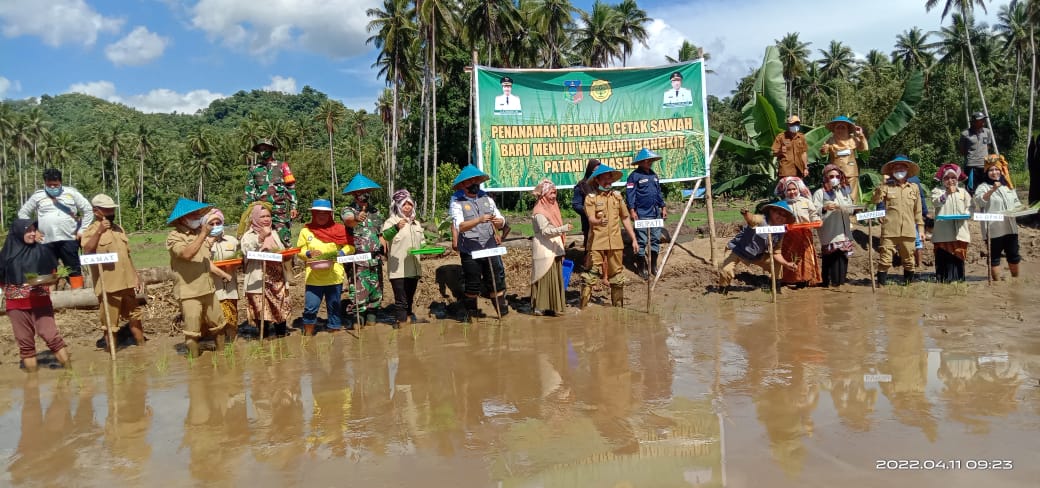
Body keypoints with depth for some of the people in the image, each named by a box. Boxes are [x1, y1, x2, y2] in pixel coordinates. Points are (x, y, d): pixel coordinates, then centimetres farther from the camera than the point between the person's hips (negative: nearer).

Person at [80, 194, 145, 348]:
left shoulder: (119, 229, 14)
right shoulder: (90, 231, -8)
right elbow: (87, 252, -28)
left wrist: (136, 276, 16)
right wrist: (99, 232, -37)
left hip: (127, 282, 7)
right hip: (108, 285, -7)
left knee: (135, 317, 17)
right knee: (110, 323, 1)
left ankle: (142, 347, 30)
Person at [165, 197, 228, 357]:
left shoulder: (199, 233, 11)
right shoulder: (174, 236, -10)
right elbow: (186, 254, -28)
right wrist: (203, 234, -24)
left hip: (207, 289, 7)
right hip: (189, 292, -7)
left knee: (219, 324, 16)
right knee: (192, 331, -2)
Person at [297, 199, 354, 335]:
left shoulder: (338, 229, 4)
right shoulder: (306, 231, 6)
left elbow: (350, 246, 3)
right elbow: (299, 250, 8)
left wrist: (340, 253, -14)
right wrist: (309, 253, -12)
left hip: (334, 276, 0)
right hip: (313, 277, 0)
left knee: (334, 307, 8)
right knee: (310, 307, -1)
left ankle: (335, 331, 19)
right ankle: (308, 334, 15)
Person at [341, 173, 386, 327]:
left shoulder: (375, 211, 14)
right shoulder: (348, 211, -4)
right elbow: (348, 220, -29)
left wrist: (384, 250, 9)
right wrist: (356, 219, -52)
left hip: (375, 260, 6)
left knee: (375, 292, 9)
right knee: (359, 293, -10)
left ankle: (372, 320, 18)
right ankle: (358, 323, -4)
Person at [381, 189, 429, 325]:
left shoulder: (416, 222, 17)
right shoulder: (392, 221, -7)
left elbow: (422, 241, 28)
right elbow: (385, 236, -26)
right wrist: (396, 228, -45)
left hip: (413, 267, 7)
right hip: (398, 269, -7)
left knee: (409, 298, 17)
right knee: (401, 300, -8)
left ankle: (409, 317, 29)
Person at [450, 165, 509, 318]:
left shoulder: (486, 198, 10)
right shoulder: (457, 202, -5)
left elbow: (501, 221, 8)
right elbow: (460, 226, -20)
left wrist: (499, 221, -16)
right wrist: (479, 220, -32)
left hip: (490, 247, 4)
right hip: (470, 252, -3)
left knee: (497, 280, 6)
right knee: (472, 284, 7)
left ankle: (502, 309, 17)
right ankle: (471, 312, 24)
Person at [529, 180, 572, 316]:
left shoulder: (552, 207, 15)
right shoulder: (540, 211, -12)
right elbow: (545, 231, -22)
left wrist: (560, 248, 18)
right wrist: (563, 228, -33)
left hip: (554, 249, 9)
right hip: (544, 250, -9)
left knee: (556, 278, 9)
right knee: (545, 278, -7)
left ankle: (553, 306, 16)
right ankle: (541, 307, -4)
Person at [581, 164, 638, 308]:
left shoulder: (617, 196, 12)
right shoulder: (591, 198, -2)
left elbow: (625, 219, 17)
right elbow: (591, 219, -15)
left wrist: (634, 239, 14)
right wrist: (599, 221, -38)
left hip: (615, 243, 5)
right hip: (596, 243, -4)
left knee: (617, 276, 13)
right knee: (590, 275, -8)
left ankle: (618, 306, 25)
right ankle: (583, 308, -3)